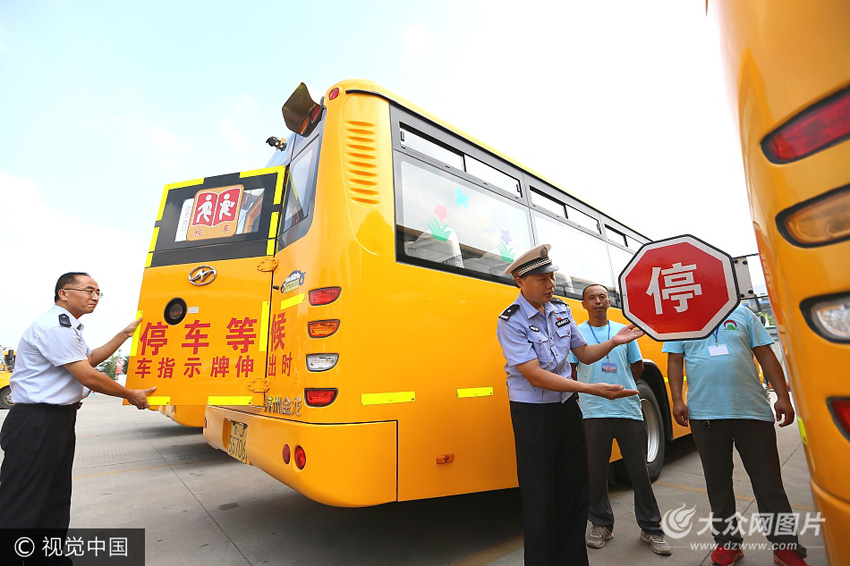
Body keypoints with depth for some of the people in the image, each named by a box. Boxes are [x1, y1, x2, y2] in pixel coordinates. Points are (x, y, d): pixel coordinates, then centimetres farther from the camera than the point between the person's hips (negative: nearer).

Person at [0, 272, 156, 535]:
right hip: (37, 423, -11)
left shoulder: (67, 327, 14)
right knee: (23, 506, -2)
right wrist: (131, 395, -10)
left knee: (56, 497, 18)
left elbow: (91, 358, 23)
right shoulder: (55, 326, -19)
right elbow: (88, 377, -21)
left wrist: (126, 333, 16)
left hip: (59, 420, 11)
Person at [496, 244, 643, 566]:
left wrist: (613, 342, -6)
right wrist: (593, 389, -26)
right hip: (532, 415, -6)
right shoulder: (511, 322, -17)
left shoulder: (561, 310, 4)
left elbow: (584, 354, 12)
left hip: (567, 408, 6)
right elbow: (534, 376, -23)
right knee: (540, 500, 4)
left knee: (575, 493, 17)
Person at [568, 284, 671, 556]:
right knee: (596, 472, 7)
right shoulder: (576, 333, 1)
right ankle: (601, 525, 26)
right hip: (593, 413, -2)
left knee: (640, 472, 11)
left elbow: (637, 366, 18)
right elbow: (569, 370, 2)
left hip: (629, 410, 2)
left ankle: (651, 528, 29)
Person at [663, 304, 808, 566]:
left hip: (753, 410, 1)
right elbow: (675, 362, 2)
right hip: (705, 414, 0)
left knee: (769, 481, 8)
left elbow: (766, 356, 7)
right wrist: (677, 400, -6)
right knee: (718, 482, 10)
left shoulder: (742, 314, 9)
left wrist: (783, 397, -1)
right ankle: (728, 541, 26)